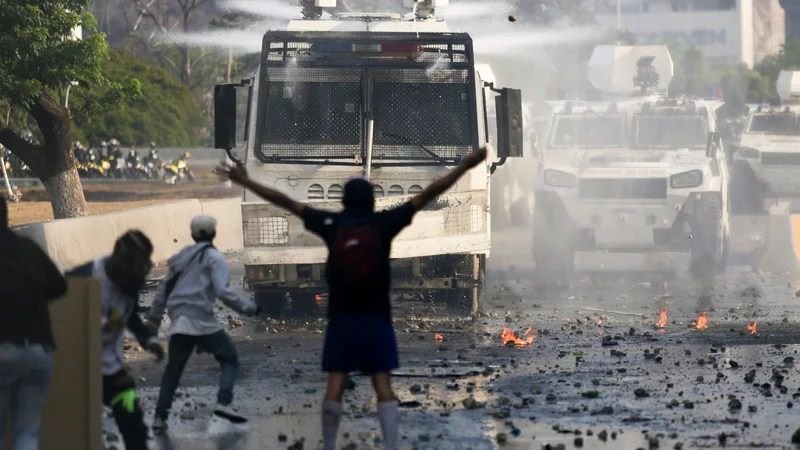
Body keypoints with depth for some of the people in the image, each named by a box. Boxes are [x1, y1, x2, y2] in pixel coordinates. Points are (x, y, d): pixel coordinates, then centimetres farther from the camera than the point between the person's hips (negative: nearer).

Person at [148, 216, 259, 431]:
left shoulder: (183, 256, 16)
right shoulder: (214, 257, -2)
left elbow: (165, 286, 18)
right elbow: (222, 291, -14)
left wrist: (155, 315, 26)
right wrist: (247, 307, -6)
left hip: (178, 321, 6)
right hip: (202, 319, -6)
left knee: (174, 368, 15)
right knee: (229, 359, 6)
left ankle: (160, 417, 10)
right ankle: (223, 403, -14)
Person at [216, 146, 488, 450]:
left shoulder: (331, 225, 0)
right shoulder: (384, 223, -4)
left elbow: (286, 202, 5)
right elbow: (427, 195, -5)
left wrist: (246, 182, 11)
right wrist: (464, 167, -4)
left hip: (341, 319, 1)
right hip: (376, 319, -1)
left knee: (336, 384, 3)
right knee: (383, 384, -4)